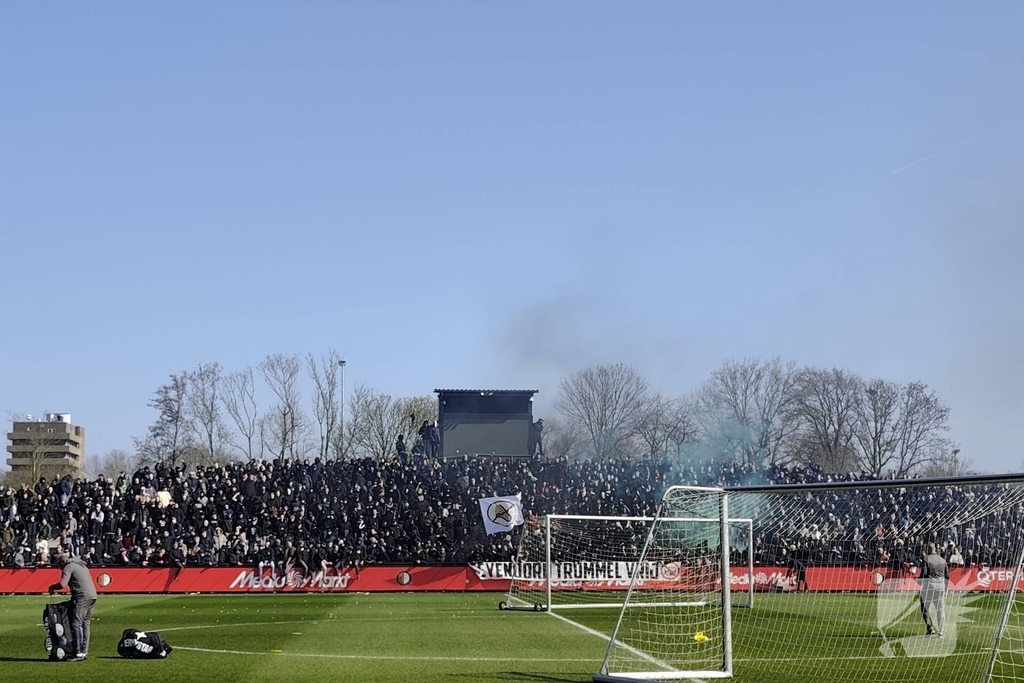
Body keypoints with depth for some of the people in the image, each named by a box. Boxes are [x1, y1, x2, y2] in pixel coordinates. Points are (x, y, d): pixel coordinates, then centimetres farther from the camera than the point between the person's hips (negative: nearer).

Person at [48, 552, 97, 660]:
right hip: (92, 595, 9)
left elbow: (62, 584, -12)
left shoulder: (68, 567, -1)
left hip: (82, 597, -9)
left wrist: (52, 588, 6)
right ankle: (84, 651, 13)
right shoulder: (81, 565, 26)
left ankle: (79, 653, -13)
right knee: (86, 624, 12)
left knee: (77, 624, -7)